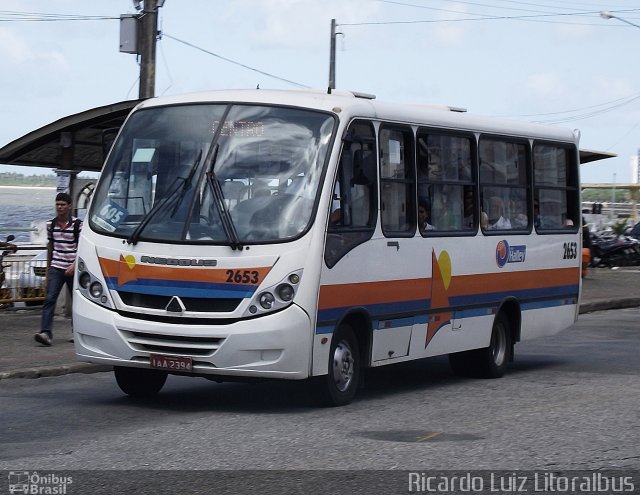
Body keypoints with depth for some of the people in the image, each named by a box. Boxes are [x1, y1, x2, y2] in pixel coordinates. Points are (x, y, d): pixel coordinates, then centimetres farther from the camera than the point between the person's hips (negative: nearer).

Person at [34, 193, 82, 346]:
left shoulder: (77, 224, -6)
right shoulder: (51, 224, 7)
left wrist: (74, 265, -18)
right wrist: (48, 267, 20)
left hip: (73, 269, -3)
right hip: (56, 268, 3)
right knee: (49, 299, -12)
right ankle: (46, 333, -21)